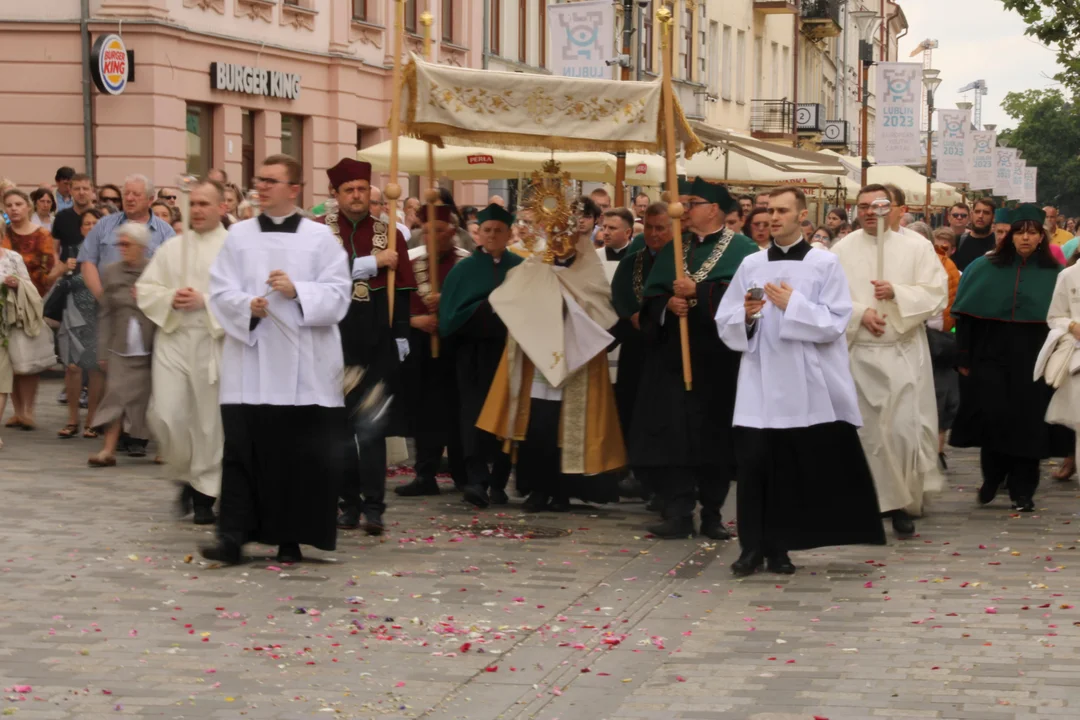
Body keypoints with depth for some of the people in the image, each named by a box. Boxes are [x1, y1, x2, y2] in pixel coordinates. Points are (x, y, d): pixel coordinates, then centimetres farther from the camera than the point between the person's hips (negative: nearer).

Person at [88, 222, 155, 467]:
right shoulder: (110, 272, 6)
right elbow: (105, 315, 6)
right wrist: (103, 351, 4)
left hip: (150, 346, -1)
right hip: (121, 346, 1)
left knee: (143, 397, 5)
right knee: (116, 394, -7)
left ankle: (139, 440, 21)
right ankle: (109, 449, -10)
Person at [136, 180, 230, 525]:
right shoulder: (172, 247, 10)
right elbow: (144, 289, 10)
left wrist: (205, 301, -18)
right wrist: (170, 298, -8)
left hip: (214, 342, -3)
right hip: (172, 338, 3)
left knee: (210, 420, 2)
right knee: (166, 416, -5)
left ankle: (205, 492, 15)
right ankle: (186, 476, 19)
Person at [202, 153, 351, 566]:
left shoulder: (320, 238, 5)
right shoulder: (239, 236, 9)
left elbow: (338, 295, -2)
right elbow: (220, 291, 3)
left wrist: (298, 291, -16)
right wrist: (247, 306, -16)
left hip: (303, 367, -1)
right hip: (250, 365, 1)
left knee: (301, 454, 2)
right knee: (244, 450, -4)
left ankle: (290, 538, 11)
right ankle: (234, 535, -5)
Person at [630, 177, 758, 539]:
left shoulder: (742, 249, 0)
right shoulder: (673, 250, 16)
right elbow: (651, 295, 11)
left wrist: (697, 292, -16)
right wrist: (669, 304, -11)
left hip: (717, 362, -4)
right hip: (672, 358, 4)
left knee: (714, 436, 1)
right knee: (671, 434, -4)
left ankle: (712, 513, 10)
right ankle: (678, 513, -2)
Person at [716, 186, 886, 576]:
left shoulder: (825, 264, 1)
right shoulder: (751, 265, 9)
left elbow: (835, 323, -7)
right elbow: (724, 323, 8)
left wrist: (793, 305, -15)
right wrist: (745, 314, -12)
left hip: (807, 384, -2)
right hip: (759, 381, 2)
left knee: (790, 469, 3)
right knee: (753, 464, -5)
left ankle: (777, 548, 13)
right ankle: (753, 548, 0)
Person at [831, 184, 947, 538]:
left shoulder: (916, 246, 1)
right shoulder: (843, 250, 4)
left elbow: (936, 293, -4)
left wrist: (897, 292, -17)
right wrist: (860, 313, -15)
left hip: (905, 352, -2)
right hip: (861, 352, 2)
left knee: (905, 427, -9)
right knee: (869, 428, 3)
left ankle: (904, 502, 3)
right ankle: (886, 500, 13)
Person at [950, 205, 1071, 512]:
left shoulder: (1054, 275, 0)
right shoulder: (986, 269, 3)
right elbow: (966, 315, 3)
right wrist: (964, 357, -1)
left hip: (1032, 360, -1)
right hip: (992, 356, 1)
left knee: (1027, 422, 2)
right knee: (992, 415, -1)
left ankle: (1022, 490, 12)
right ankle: (992, 478, 22)